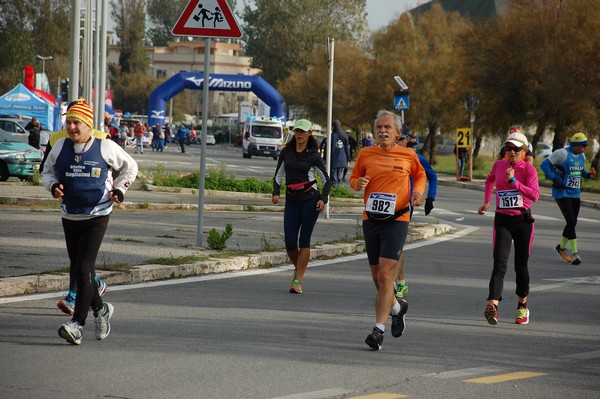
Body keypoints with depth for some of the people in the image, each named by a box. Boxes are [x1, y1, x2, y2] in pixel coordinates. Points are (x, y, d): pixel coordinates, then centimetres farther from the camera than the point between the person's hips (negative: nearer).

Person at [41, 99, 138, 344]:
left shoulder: (106, 148, -5)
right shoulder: (60, 147, 2)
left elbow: (130, 167, 12)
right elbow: (47, 172, 16)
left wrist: (119, 189, 0)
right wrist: (53, 186, -5)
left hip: (97, 217, -5)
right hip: (69, 217, 5)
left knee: (84, 269, -15)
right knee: (78, 270, 12)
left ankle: (77, 324, -19)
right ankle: (100, 310, 36)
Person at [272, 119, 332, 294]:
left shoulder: (314, 156, 0)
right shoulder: (286, 152, 9)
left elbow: (326, 180, 5)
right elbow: (278, 175, 16)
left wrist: (323, 199, -10)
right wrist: (276, 193, -1)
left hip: (310, 200, -3)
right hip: (292, 202, 3)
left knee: (304, 240, -7)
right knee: (290, 243, -2)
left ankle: (298, 280, -5)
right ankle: (298, 269, 26)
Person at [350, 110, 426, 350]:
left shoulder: (408, 156, 2)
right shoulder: (366, 154, 6)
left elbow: (420, 175, 18)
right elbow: (354, 179, 16)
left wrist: (418, 191, -2)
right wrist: (358, 183, -8)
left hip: (397, 221, -4)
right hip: (370, 220, 4)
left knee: (385, 274, -14)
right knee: (377, 276, 12)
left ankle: (379, 329, -12)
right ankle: (397, 306, 42)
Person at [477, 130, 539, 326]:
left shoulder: (528, 169, -6)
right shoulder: (499, 165, 6)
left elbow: (535, 195, -21)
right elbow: (489, 179, 30)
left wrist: (513, 181, -26)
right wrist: (487, 201, 23)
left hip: (523, 220, -1)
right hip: (502, 220, 1)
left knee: (521, 265, 9)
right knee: (500, 264, -14)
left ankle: (522, 307, 27)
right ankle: (493, 306, -29)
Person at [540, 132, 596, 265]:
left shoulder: (582, 156, 11)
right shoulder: (563, 153, -14)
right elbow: (545, 165, -12)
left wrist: (589, 174, 3)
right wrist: (555, 179, -18)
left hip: (575, 194, 8)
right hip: (562, 193, -8)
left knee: (572, 223, 10)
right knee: (571, 221, -13)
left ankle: (561, 247, 29)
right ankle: (574, 253, -11)